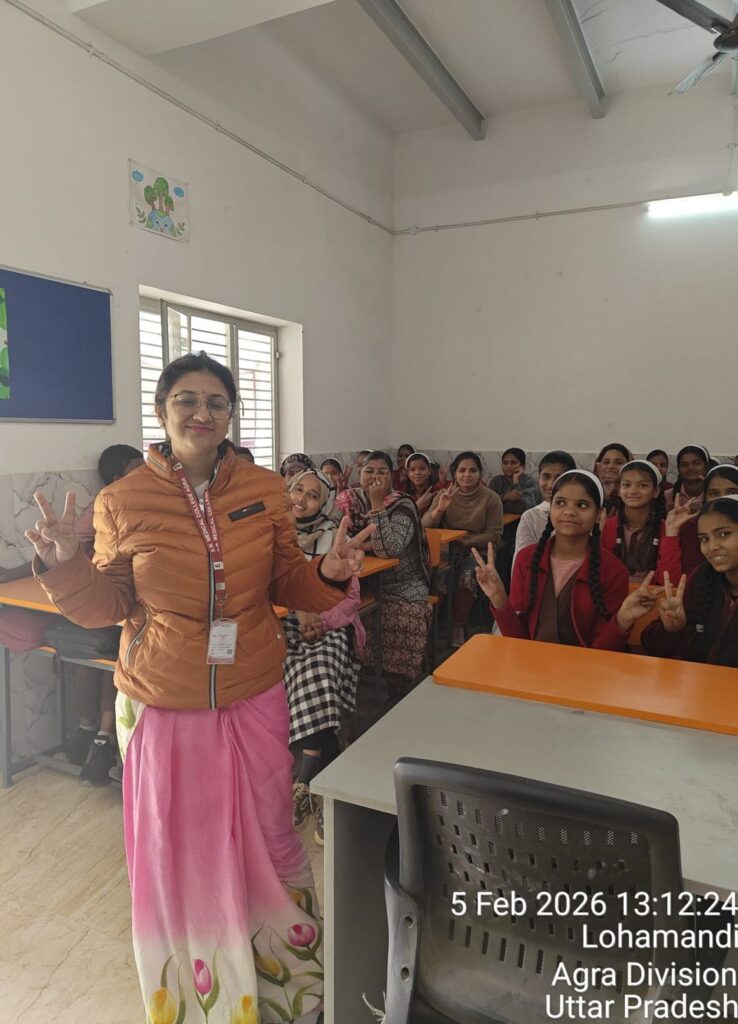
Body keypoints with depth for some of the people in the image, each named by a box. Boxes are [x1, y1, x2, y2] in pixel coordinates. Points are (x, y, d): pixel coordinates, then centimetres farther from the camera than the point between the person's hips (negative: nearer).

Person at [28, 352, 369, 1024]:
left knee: (269, 844, 16)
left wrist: (329, 574, -15)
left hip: (254, 702, 1)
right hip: (162, 709, -1)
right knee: (176, 857, 15)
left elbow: (288, 586, 5)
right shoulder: (122, 502, -7)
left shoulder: (266, 491, -3)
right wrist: (66, 567, -17)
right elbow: (109, 606, 1)